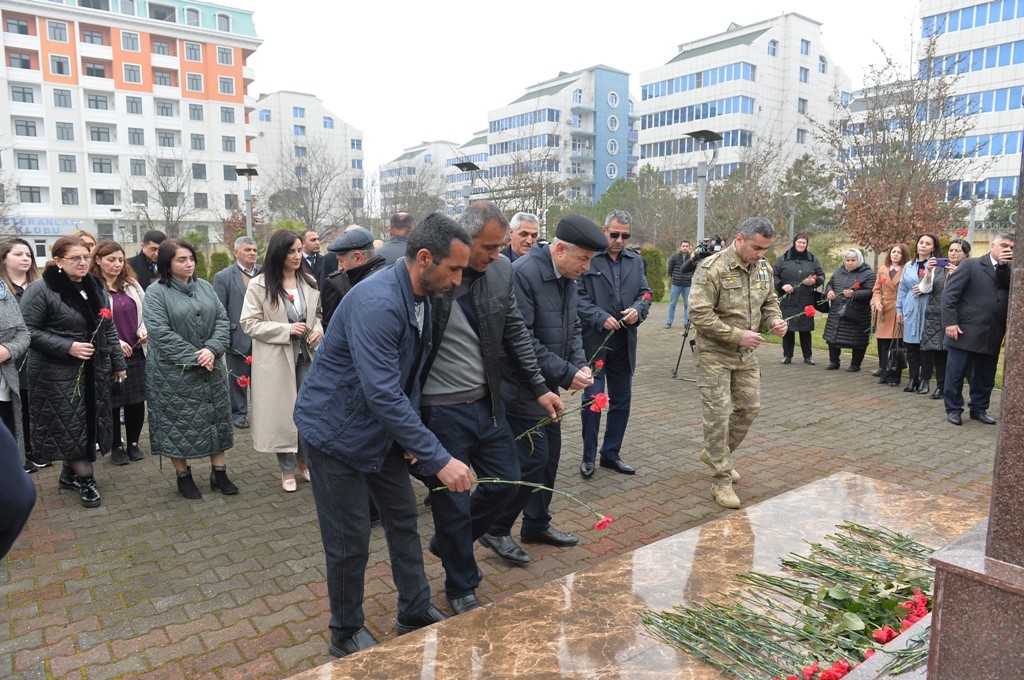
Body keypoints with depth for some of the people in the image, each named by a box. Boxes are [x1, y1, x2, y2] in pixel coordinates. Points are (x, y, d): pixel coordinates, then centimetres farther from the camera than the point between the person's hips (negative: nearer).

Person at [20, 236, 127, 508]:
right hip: (59, 373, -6)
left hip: (95, 370, 6)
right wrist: (67, 347, -19)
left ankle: (70, 474, 29)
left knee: (90, 423, 11)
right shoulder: (41, 290, -11)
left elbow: (108, 329, 14)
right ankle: (85, 479, 13)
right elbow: (28, 331, -12)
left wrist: (118, 362, 13)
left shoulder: (95, 287, 8)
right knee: (70, 426, 0)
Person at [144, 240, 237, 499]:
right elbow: (161, 333, -17)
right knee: (178, 424, 4)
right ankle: (183, 475, 20)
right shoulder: (156, 293, -8)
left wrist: (212, 350, -14)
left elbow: (222, 320, 3)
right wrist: (194, 357, -19)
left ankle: (219, 472, 21)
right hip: (173, 373, -5)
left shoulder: (205, 287, 8)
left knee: (216, 419, 9)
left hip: (211, 369, 5)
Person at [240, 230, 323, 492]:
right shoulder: (259, 285, -10)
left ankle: (304, 461, 32)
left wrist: (317, 330, -6)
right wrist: (286, 329, -18)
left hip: (305, 354, 4)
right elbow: (248, 323, -10)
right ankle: (287, 470, 22)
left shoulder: (309, 283, 2)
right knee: (282, 411, 6)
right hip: (275, 358, -4)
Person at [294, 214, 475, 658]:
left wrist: (413, 434, 2)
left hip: (381, 425, 8)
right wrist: (438, 459, -35)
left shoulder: (422, 297, -2)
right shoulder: (377, 304, -32)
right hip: (335, 429, -8)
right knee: (350, 539, 3)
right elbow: (382, 394, -37)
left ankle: (416, 613, 32)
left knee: (403, 517, 14)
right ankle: (346, 633, 26)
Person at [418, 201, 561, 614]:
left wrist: (540, 388, 9)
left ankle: (447, 543, 40)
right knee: (453, 502, 8)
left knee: (506, 482, 15)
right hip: (441, 410, -5)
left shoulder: (501, 272, -1)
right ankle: (461, 588, 33)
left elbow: (515, 333, 9)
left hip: (487, 402, 6)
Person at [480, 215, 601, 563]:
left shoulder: (568, 277, 6)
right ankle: (496, 530, 13)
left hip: (548, 386, 9)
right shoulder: (523, 273, -22)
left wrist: (580, 364, -2)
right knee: (532, 458, -6)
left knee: (550, 455, 15)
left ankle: (537, 523, 32)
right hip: (521, 387, -9)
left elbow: (573, 326, 16)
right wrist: (566, 374, -20)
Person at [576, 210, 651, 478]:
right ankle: (588, 456, 16)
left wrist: (638, 310, -8)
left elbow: (645, 292, 13)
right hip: (593, 341, -5)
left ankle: (611, 453, 26)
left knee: (622, 400, 11)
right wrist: (601, 318, -20)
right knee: (593, 399, -1)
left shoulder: (636, 261, 12)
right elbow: (578, 296, -10)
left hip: (624, 343, 6)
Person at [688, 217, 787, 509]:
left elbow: (770, 302, 17)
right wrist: (738, 335, -22)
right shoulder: (712, 268, -19)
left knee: (749, 408, 13)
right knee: (718, 414, -3)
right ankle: (721, 480, 9)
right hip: (714, 353, -7)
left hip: (746, 354, 7)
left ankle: (716, 454, 36)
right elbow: (699, 314, -23)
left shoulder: (763, 268, 4)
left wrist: (775, 320, -6)